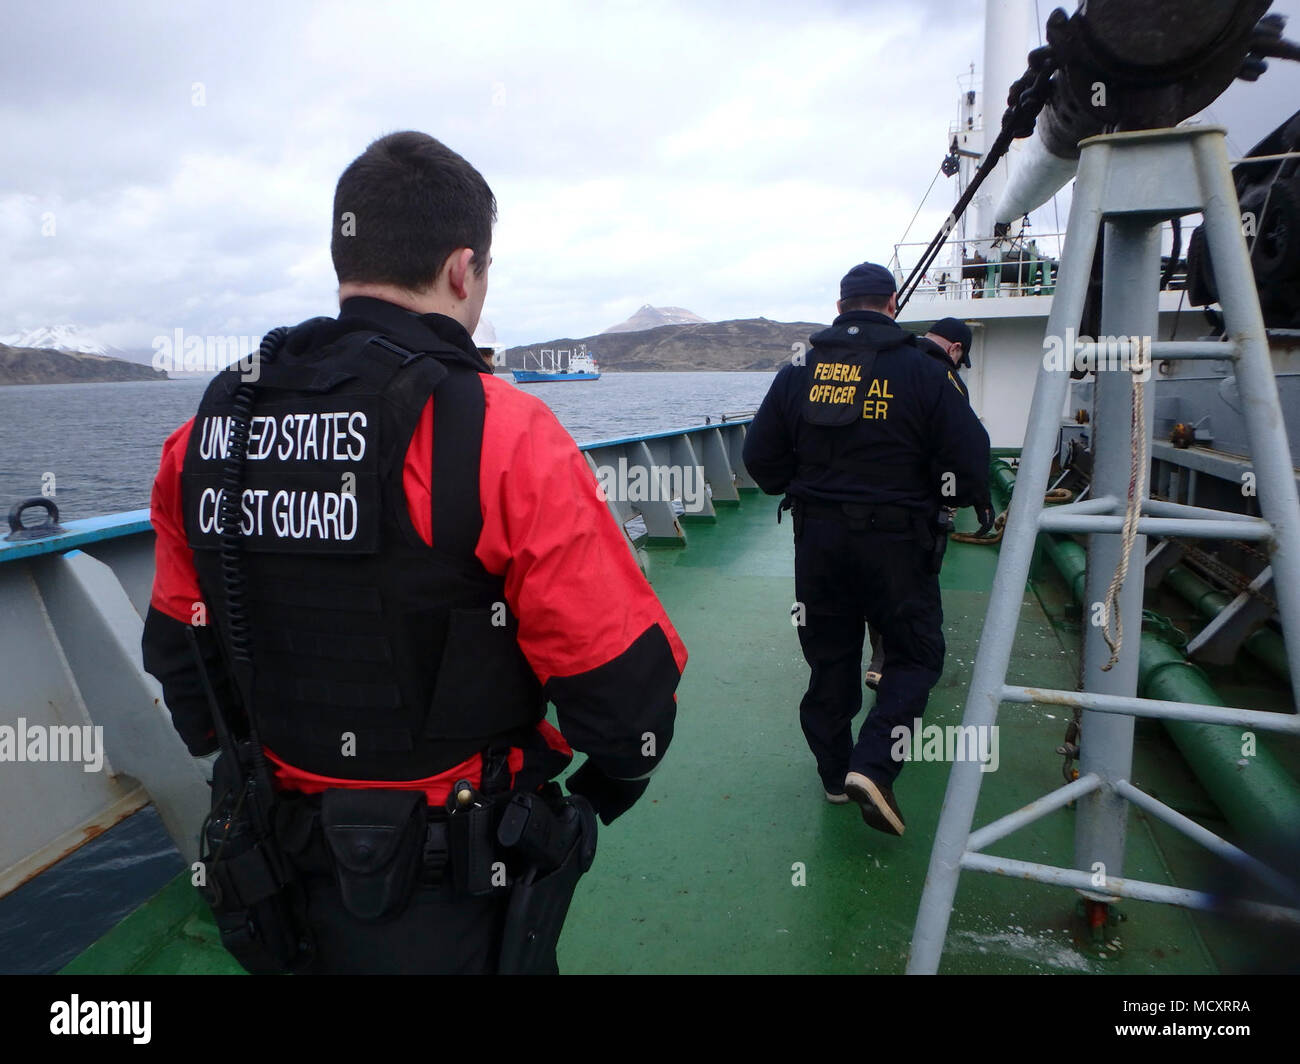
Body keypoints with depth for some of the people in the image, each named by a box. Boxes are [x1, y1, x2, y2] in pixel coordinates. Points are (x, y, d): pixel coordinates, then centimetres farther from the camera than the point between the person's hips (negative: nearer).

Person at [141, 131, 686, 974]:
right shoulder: (503, 436, -23)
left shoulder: (209, 434, -3)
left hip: (292, 873, 5)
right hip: (460, 898, -5)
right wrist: (610, 784, 1)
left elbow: (182, 656, 7)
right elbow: (624, 678, -20)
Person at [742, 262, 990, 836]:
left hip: (817, 539, 4)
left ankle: (834, 772, 26)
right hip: (896, 542, -3)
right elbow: (969, 458, -9)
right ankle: (873, 765, -6)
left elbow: (760, 456, 5)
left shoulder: (798, 371, 3)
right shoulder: (923, 373, -7)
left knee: (829, 656, 15)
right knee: (914, 654, 10)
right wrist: (953, 499, 11)